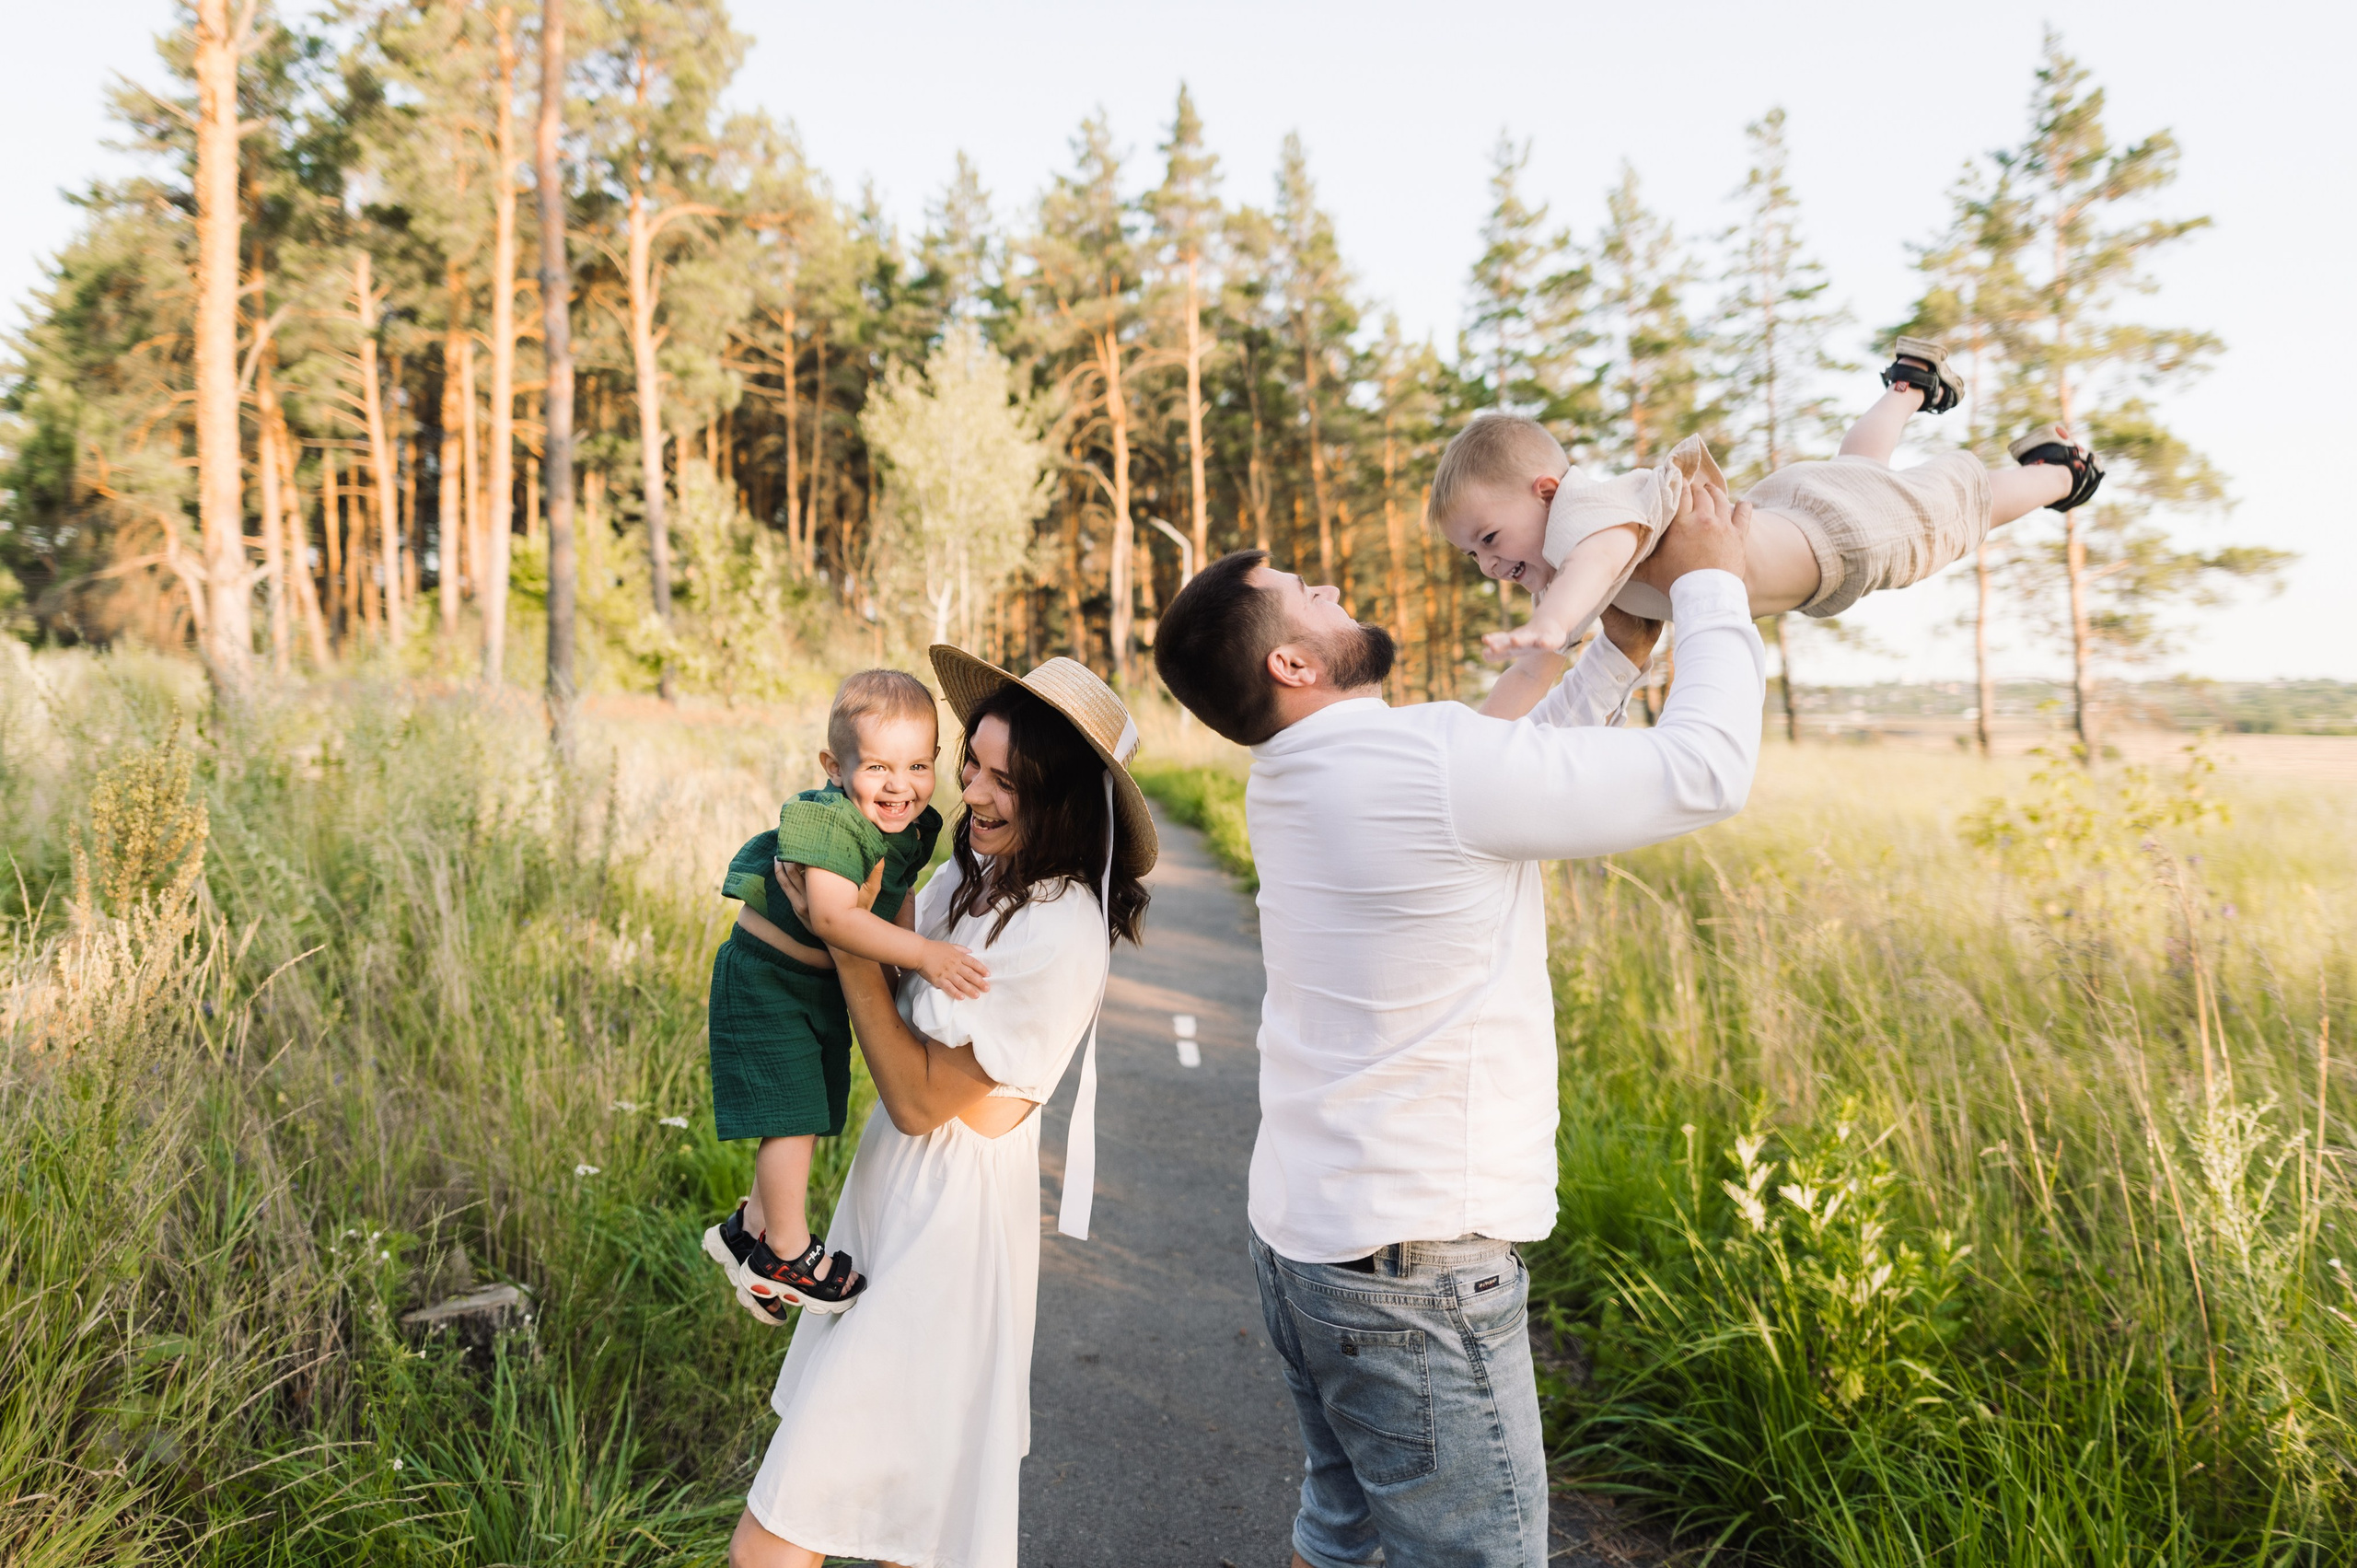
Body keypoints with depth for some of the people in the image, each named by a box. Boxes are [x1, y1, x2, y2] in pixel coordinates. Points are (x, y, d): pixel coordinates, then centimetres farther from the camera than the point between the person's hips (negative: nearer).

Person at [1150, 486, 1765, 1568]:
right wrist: (1709, 586, -2)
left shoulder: (1293, 779, 5)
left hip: (1301, 1234, 9)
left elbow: (1520, 759, 16)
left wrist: (1625, 640, 14)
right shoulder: (1433, 764, -23)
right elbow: (1705, 771, -15)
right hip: (1413, 1270, -9)